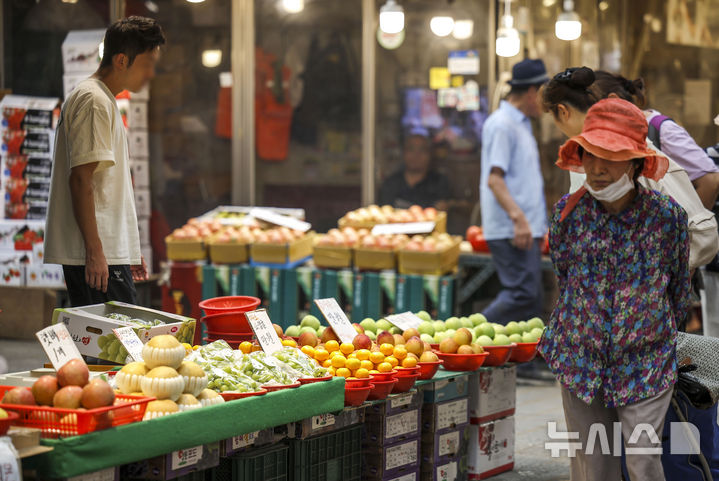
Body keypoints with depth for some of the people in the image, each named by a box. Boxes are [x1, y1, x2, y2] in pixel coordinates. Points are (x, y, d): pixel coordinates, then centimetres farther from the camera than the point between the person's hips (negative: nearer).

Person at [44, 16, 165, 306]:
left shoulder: (104, 100, 22)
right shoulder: (94, 101, -11)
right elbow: (81, 180, -18)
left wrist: (129, 250, 25)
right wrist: (94, 250, -21)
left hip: (109, 251, 10)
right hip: (96, 253, -10)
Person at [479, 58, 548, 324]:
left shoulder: (520, 123, 21)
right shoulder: (502, 125, -11)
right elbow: (494, 179, -19)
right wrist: (518, 218, -27)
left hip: (526, 229, 11)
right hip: (510, 230, -11)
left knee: (532, 301, 8)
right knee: (522, 295, -17)